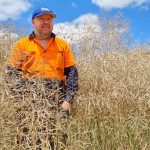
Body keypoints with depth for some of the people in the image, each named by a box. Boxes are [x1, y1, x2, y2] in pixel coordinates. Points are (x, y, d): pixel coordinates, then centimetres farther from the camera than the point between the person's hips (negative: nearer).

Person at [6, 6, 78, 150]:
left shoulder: (63, 44, 13)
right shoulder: (21, 45, 10)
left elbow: (71, 73, 8)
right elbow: (12, 73, 4)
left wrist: (68, 100, -4)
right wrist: (21, 100, -8)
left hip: (58, 103, 1)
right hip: (29, 103, -1)